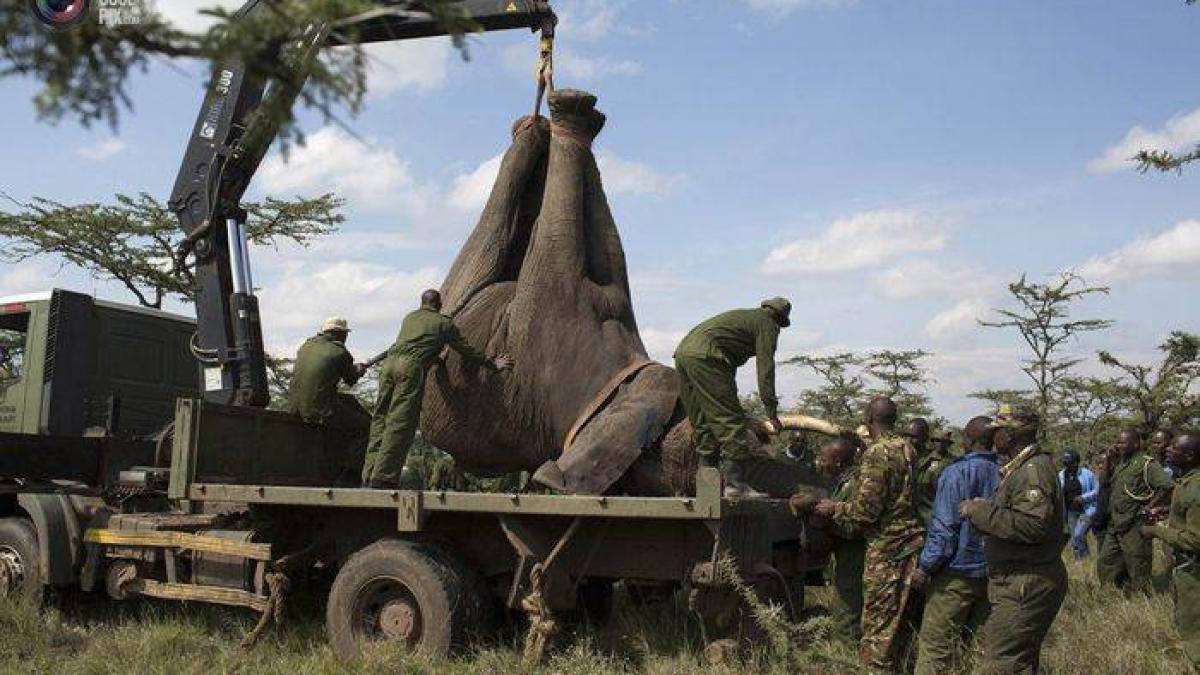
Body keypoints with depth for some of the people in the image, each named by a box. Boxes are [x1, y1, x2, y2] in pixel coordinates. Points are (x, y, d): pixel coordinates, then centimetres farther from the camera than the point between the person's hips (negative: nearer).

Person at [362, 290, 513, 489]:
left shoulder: (409, 318, 28)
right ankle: (382, 478, -14)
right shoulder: (444, 323, 14)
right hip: (411, 367, -6)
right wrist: (493, 365, 31)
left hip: (390, 362, 6)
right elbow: (468, 351, 19)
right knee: (400, 423, -8)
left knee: (381, 419, 7)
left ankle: (369, 476, 3)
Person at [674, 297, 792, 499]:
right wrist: (771, 409, -5)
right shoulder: (767, 325, 9)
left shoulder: (743, 316, 35)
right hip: (705, 356, -9)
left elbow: (730, 361, 41)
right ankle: (735, 482, -11)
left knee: (702, 423, 13)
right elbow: (765, 365, -3)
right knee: (731, 420, -8)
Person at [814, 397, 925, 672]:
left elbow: (867, 510, -19)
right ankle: (897, 666, 25)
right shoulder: (907, 449, 10)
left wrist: (833, 509, -3)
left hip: (887, 550, -9)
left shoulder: (876, 454, -16)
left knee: (878, 622, -2)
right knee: (902, 621, 16)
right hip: (911, 545, 9)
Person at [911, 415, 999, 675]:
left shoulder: (957, 472, -15)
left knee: (934, 648, 0)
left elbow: (944, 527, -17)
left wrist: (925, 567, -10)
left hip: (958, 573, -6)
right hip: (993, 573, 6)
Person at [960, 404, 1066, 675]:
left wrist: (981, 512, -22)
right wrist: (985, 509, 6)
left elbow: (1033, 525, -30)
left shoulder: (1034, 470, -18)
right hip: (1020, 583, 11)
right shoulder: (1021, 468, 16)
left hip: (1026, 588, -11)